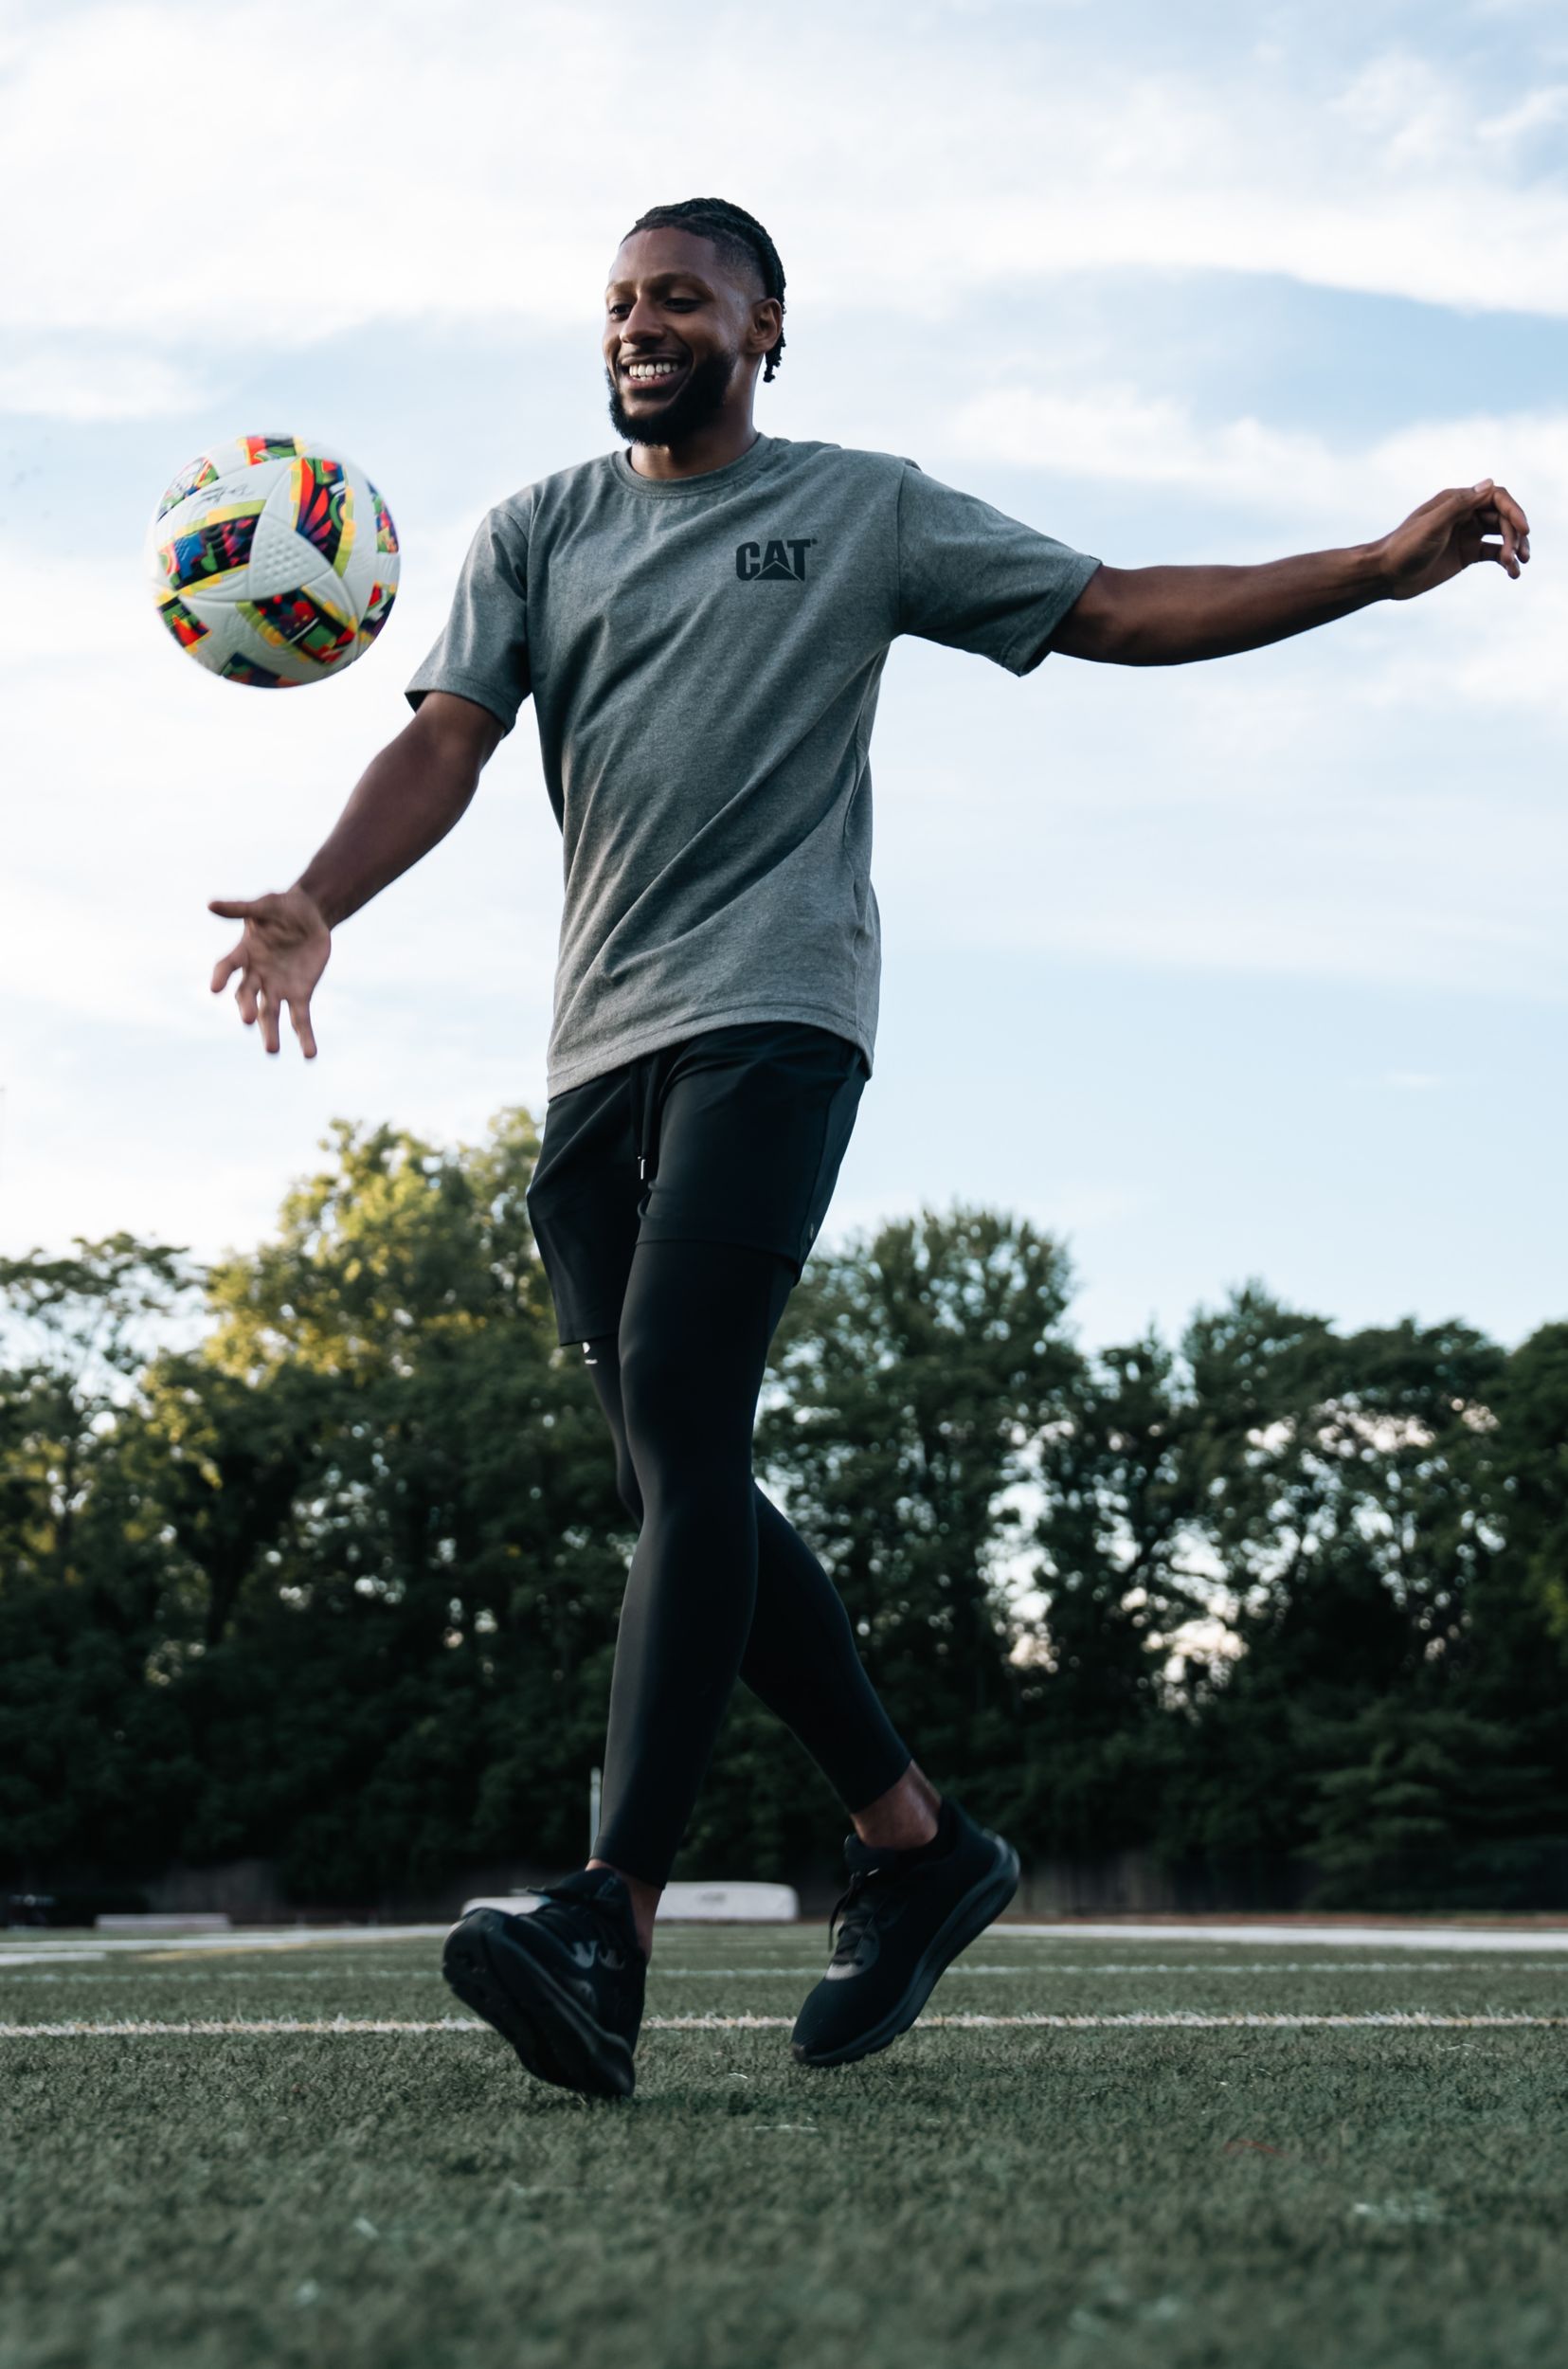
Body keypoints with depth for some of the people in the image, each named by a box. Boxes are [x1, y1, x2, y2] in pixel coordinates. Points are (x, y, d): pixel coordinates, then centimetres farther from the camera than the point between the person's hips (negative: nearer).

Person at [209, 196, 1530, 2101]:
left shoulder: (868, 512, 11)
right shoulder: (538, 530, 18)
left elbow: (1119, 612, 11)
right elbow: (447, 742, 5)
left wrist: (1381, 567, 1)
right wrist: (319, 903, -15)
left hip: (773, 1014, -5)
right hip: (597, 1046, 5)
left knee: (678, 1427, -22)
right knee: (682, 1487, 3)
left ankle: (610, 1925, -27)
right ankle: (917, 1840, 17)